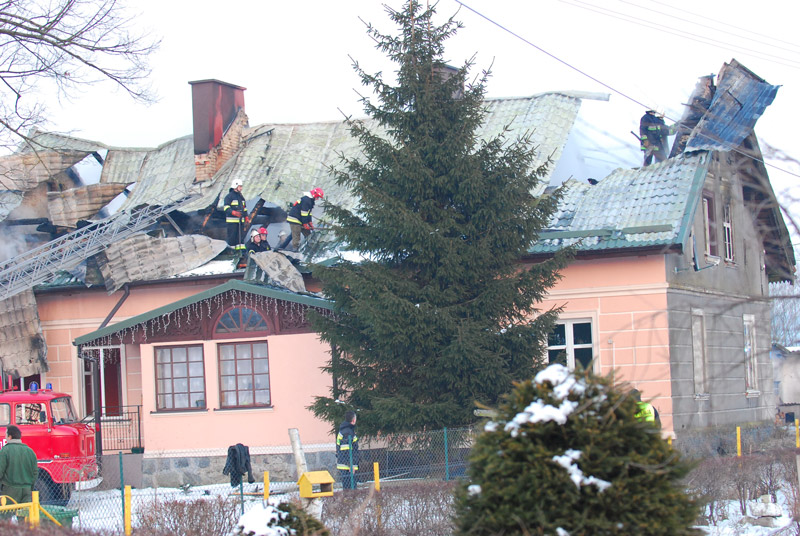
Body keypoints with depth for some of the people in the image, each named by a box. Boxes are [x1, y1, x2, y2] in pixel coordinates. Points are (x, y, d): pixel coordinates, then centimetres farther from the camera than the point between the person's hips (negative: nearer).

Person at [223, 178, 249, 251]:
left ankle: (241, 250, 8)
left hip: (241, 220, 7)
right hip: (232, 220, -7)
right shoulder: (229, 196, -6)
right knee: (232, 237, -7)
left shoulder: (241, 197, 19)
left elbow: (244, 208, 26)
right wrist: (234, 212, -28)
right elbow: (226, 207, -14)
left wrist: (246, 218, 20)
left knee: (241, 236, 5)